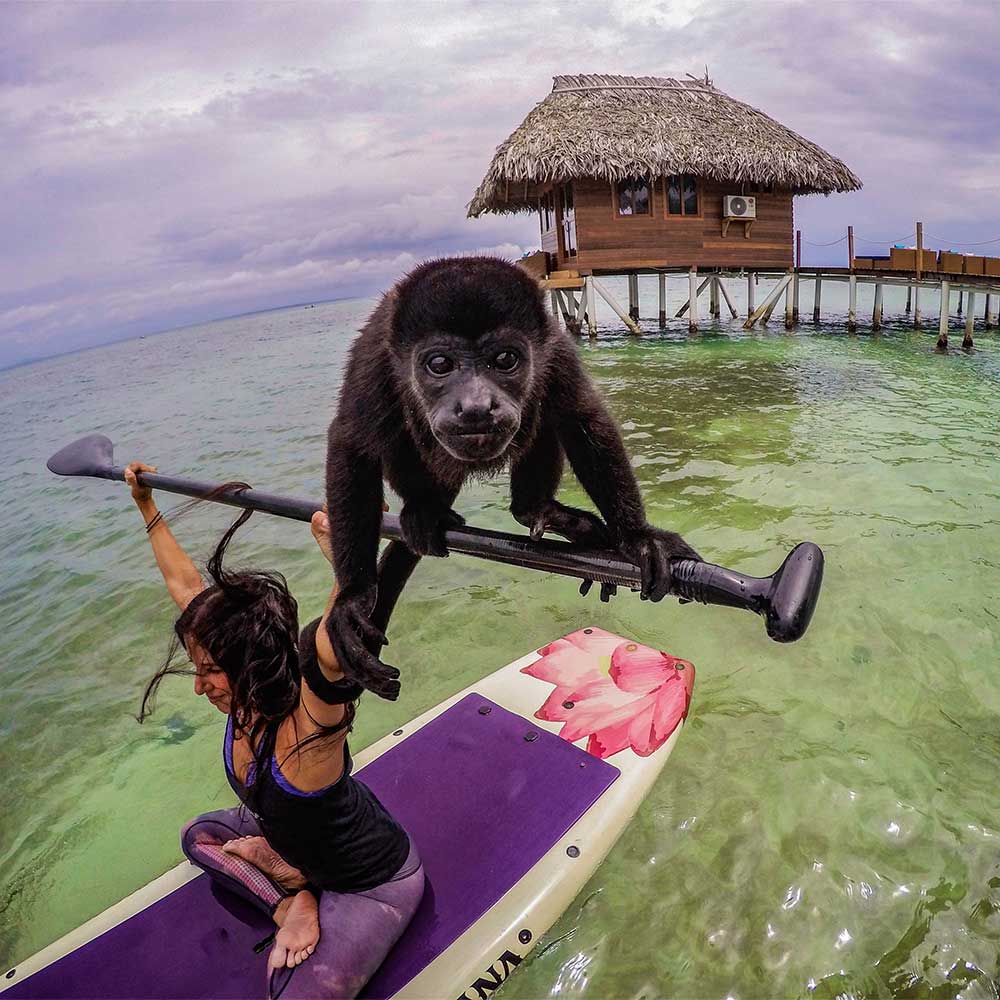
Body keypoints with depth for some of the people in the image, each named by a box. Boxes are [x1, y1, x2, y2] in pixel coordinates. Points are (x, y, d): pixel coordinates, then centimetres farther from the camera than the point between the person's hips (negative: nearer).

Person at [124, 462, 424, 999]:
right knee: (199, 835, 19)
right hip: (300, 839, 8)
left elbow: (338, 647, -64)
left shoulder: (304, 724, -38)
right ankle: (294, 897, 8)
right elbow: (186, 584, -8)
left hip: (376, 884, -7)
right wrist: (146, 506, 0)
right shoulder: (249, 700, -17)